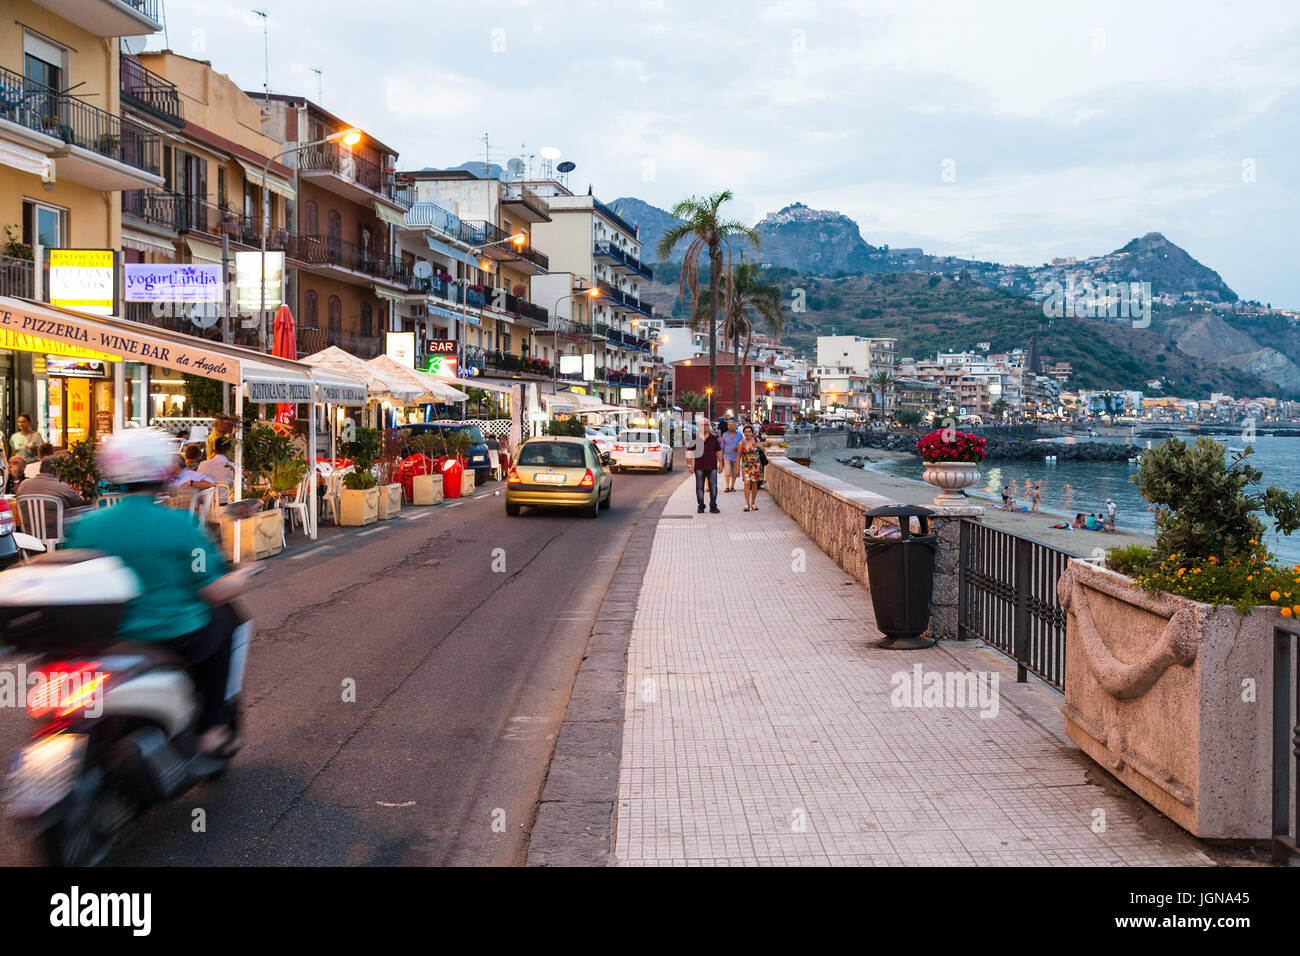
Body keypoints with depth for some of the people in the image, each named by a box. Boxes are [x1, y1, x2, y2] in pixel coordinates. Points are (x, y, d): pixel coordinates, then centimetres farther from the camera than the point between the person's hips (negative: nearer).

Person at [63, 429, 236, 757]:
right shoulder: (180, 523, -14)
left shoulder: (87, 525, -3)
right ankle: (212, 727, 21)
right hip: (178, 640, -4)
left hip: (110, 641, 4)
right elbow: (213, 591, -11)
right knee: (223, 619, 25)